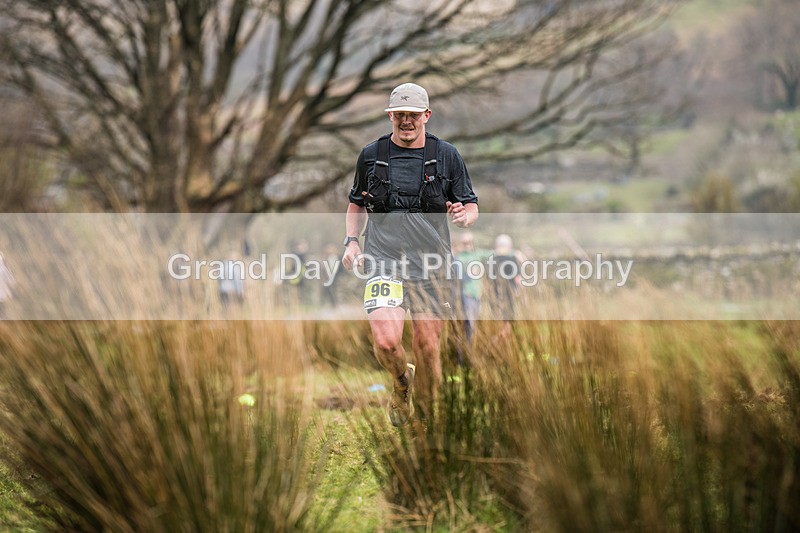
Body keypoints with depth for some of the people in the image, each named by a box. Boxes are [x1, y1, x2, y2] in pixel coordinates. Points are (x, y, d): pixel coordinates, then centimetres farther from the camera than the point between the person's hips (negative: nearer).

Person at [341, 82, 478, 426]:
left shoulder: (447, 156, 6)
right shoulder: (371, 155, 8)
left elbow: (471, 207, 10)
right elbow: (357, 205, 20)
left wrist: (464, 216, -13)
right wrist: (351, 242, 4)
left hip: (430, 265, 0)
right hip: (383, 260, 0)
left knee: (428, 350, 0)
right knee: (386, 341, -20)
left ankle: (425, 420, 21)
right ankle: (401, 383, 13)